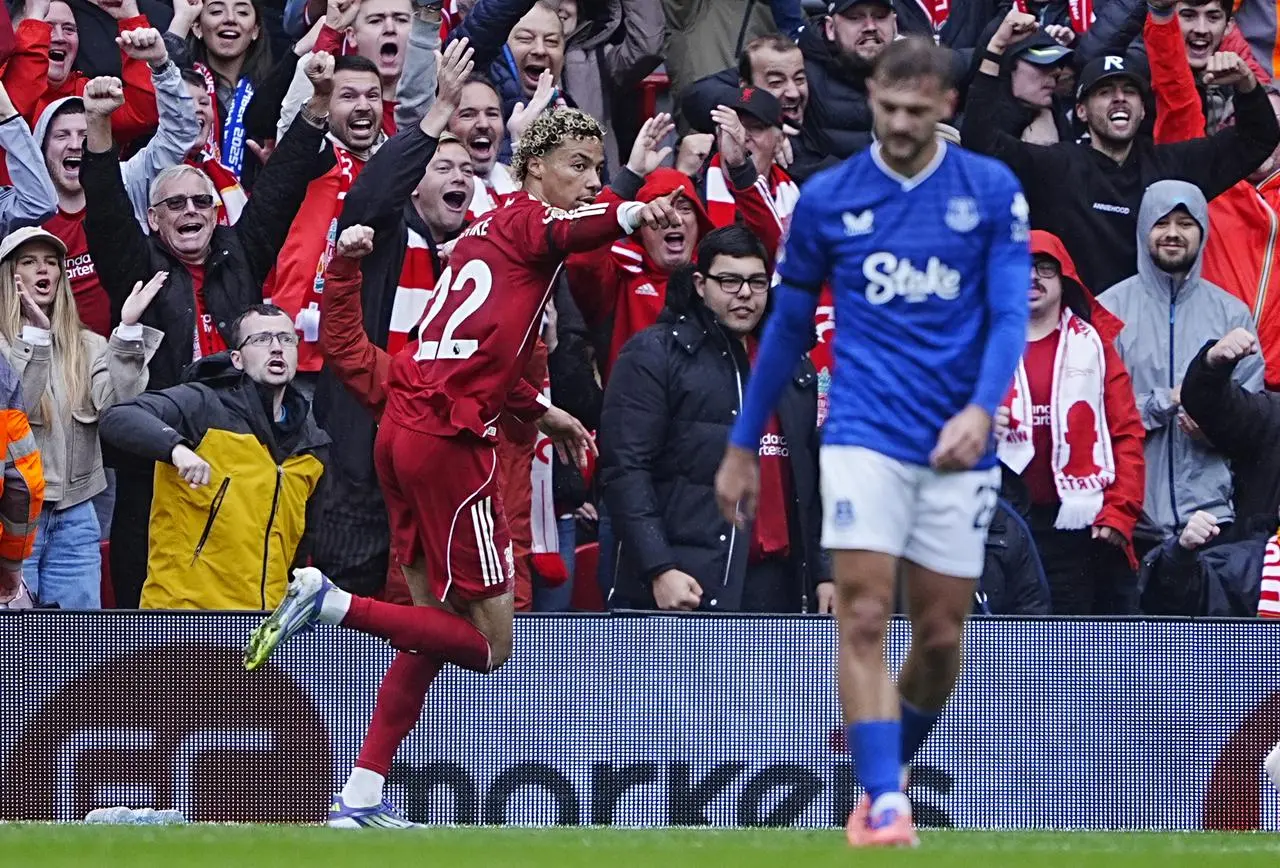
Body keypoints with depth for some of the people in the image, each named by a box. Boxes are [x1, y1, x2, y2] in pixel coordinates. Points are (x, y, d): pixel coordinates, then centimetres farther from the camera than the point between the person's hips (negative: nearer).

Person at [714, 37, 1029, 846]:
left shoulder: (992, 191, 1)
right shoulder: (827, 197, 3)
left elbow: (1010, 315, -5)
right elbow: (788, 327, 13)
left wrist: (981, 408, -23)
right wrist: (743, 446, 15)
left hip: (959, 447, 1)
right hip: (865, 436, -1)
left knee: (941, 635, 6)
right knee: (865, 617, -15)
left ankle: (886, 773, 28)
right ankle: (886, 806, -18)